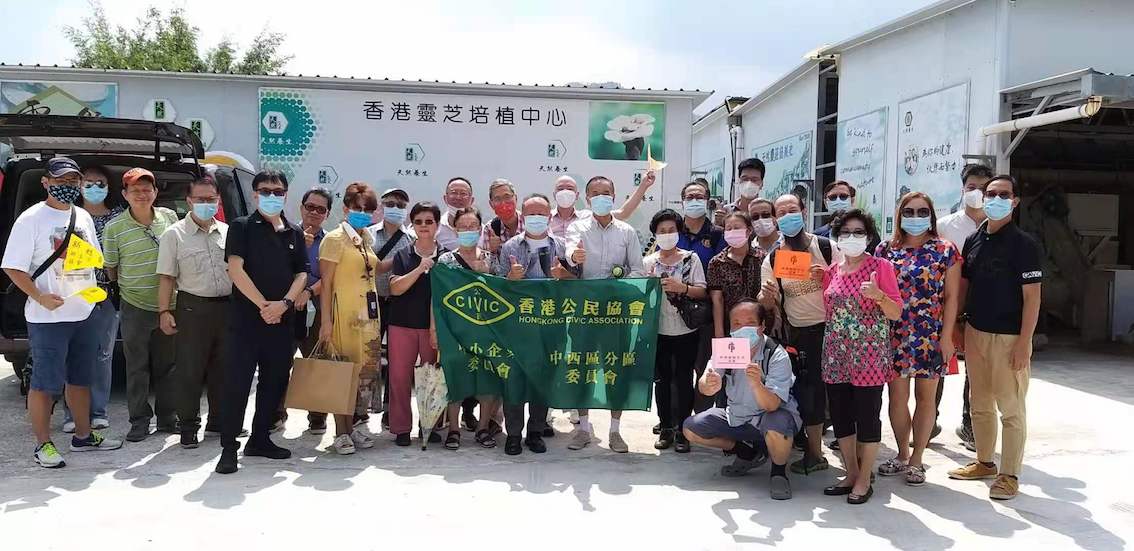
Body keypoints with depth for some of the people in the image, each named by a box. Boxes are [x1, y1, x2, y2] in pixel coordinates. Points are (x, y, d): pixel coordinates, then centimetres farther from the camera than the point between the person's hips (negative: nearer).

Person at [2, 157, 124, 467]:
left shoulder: (83, 217, 11)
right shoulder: (32, 219, -8)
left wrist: (95, 290, 6)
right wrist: (39, 297, -23)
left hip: (84, 314, 7)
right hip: (47, 317, -7)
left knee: (80, 379, 16)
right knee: (45, 383, -1)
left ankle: (83, 436, 28)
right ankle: (43, 445, 11)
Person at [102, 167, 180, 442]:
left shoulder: (170, 217, 1)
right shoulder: (114, 228, -8)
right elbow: (111, 268, 4)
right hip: (135, 308, -3)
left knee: (167, 365, 11)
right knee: (137, 367, 4)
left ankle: (168, 417, 23)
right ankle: (140, 420, 15)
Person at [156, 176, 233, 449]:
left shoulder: (227, 232, 11)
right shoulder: (174, 234, 0)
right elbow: (166, 277, -3)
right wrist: (164, 311, -10)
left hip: (227, 306, 4)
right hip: (193, 308, -4)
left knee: (222, 368, 13)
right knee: (189, 371, -1)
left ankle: (219, 419, 26)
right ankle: (189, 427, 9)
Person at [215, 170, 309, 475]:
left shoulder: (295, 233, 14)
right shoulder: (242, 227, 1)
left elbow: (302, 274, 8)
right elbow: (235, 268, -9)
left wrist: (284, 304, -10)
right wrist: (263, 305, -14)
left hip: (282, 320, 5)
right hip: (245, 318, -5)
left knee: (275, 381, 9)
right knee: (237, 382, -5)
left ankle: (260, 439, 22)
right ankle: (229, 447, 1)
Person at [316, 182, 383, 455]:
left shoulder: (366, 238, 15)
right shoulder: (335, 238, -6)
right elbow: (326, 282, -10)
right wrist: (326, 320, -15)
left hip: (369, 314, 8)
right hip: (345, 313, -7)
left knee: (366, 372, 8)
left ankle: (351, 426, 19)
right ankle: (341, 433, 5)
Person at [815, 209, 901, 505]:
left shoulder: (880, 266, -3)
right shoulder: (832, 270, 11)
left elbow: (896, 313, -5)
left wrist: (879, 295, -23)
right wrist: (821, 280, 9)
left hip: (868, 355, -5)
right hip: (836, 355, 5)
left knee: (867, 416, 1)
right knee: (840, 415, 10)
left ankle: (864, 480, 14)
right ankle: (851, 474, 24)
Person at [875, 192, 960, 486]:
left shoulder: (945, 250, -1)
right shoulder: (885, 250, 5)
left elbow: (951, 297, -3)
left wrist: (946, 336, -8)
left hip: (931, 337, -2)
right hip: (893, 336, 2)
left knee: (925, 397, 7)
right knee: (896, 396, 7)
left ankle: (916, 460, 18)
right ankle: (902, 455, 23)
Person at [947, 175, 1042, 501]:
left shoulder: (1024, 244, -8)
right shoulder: (973, 241, 9)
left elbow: (1032, 296, -11)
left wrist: (1024, 343, -15)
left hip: (1008, 338, -6)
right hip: (975, 333, 6)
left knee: (1011, 409, 2)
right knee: (980, 404, 15)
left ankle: (1009, 475, 12)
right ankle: (984, 462, 29)